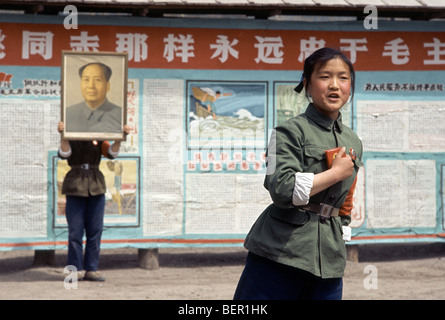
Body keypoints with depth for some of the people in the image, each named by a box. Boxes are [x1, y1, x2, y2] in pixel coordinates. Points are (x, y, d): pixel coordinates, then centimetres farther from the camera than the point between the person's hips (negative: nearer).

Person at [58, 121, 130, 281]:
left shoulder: (98, 140, 11)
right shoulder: (70, 140, 5)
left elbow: (112, 152, -4)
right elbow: (64, 153, -14)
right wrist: (63, 135, -31)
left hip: (96, 187, 3)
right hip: (75, 187, -2)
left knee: (95, 230, 1)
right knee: (75, 231, -4)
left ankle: (91, 269, 6)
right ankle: (76, 269, 1)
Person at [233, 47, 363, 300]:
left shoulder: (354, 143, 15)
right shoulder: (291, 132, -6)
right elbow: (283, 189, -20)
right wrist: (336, 172, -12)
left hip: (328, 259, 6)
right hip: (281, 252, -6)